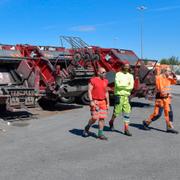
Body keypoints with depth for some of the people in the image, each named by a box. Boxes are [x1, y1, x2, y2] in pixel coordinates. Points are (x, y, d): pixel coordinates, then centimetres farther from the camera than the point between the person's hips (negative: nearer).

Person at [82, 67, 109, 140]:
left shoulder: (105, 81, 12)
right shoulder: (93, 80, -7)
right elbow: (89, 91, -9)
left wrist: (108, 103, 14)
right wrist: (91, 101, -18)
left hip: (103, 102, 6)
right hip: (95, 102, -6)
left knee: (102, 118, 3)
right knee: (94, 118, -7)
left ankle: (100, 134, 11)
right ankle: (87, 128, 20)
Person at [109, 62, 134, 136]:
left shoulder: (130, 76, 11)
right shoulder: (118, 74, 0)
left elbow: (131, 87, -3)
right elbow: (117, 84, -15)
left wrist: (122, 86, -9)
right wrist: (127, 85, -5)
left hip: (126, 96, 4)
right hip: (119, 95, -4)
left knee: (127, 112, 0)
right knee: (117, 111, 2)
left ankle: (126, 129, 5)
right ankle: (111, 122, 32)